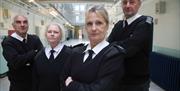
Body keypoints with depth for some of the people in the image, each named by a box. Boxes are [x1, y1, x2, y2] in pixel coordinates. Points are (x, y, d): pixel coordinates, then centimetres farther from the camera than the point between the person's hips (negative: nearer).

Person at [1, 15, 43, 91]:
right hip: (19, 84, -3)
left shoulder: (35, 39, 0)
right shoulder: (8, 42, -13)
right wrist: (34, 52, -17)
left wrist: (26, 61, -23)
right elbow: (15, 62, -27)